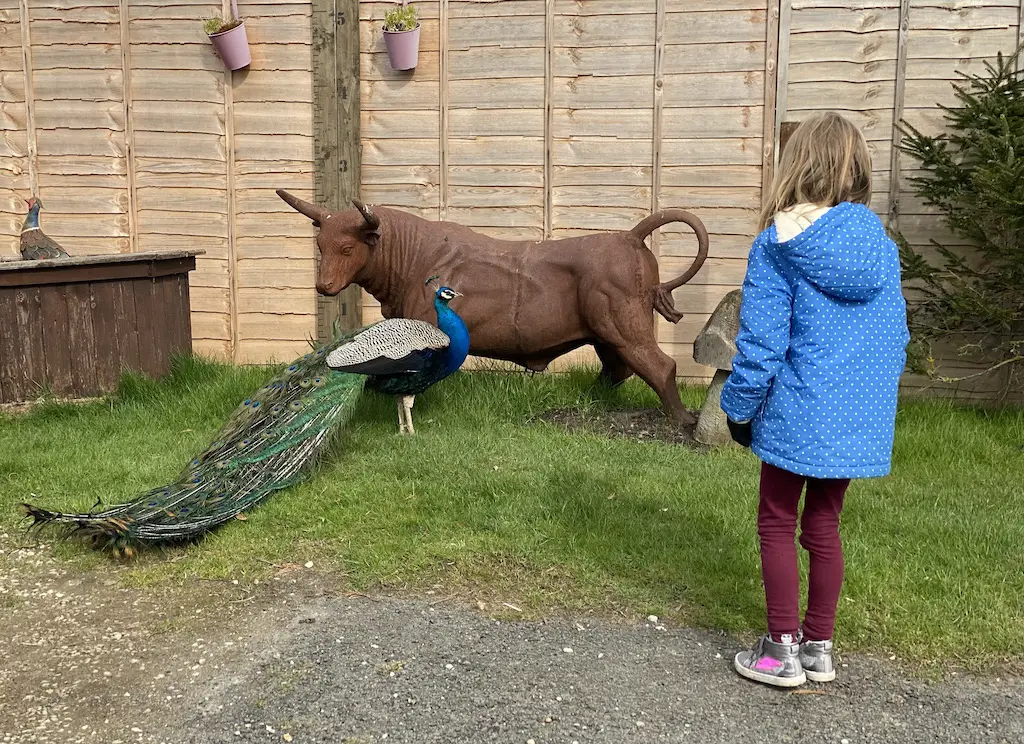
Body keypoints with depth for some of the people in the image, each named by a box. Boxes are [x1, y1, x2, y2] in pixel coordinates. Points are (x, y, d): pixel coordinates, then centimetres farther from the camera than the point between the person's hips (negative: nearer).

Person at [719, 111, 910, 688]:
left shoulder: (778, 245, -13)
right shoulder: (881, 245, 3)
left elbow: (761, 342, -13)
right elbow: (895, 336, 10)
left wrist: (740, 408, -2)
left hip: (797, 414, -5)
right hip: (861, 419, 5)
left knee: (778, 525, 9)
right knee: (824, 524, 16)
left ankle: (783, 651, 15)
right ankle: (819, 646, 25)